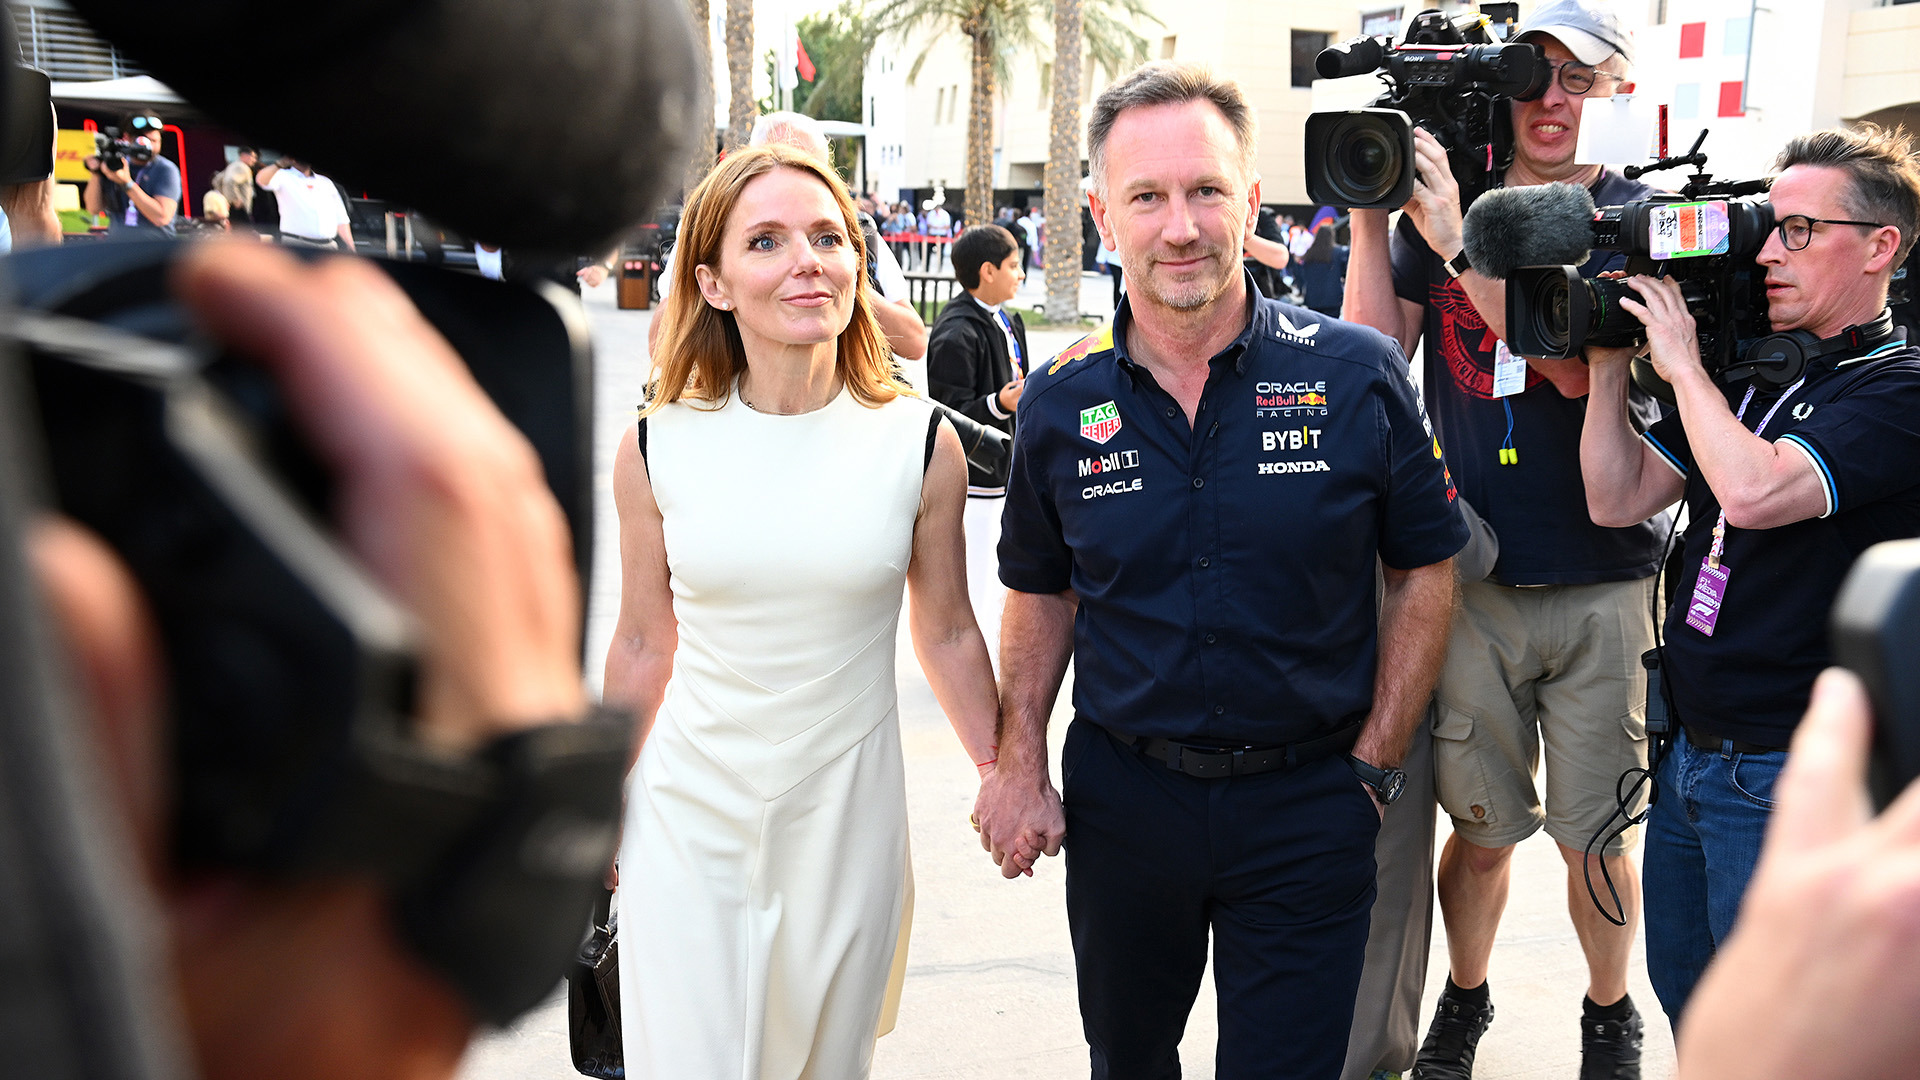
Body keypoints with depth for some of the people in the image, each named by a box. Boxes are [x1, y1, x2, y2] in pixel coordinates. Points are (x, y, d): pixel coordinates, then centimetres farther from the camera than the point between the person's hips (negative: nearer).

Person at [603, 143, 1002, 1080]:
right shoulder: (657, 449, -6)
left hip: (846, 810, 1)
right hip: (689, 814, 0)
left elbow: (947, 633, 5)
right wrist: (599, 804, 13)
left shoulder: (920, 443, -7)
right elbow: (643, 643, 6)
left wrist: (1002, 777, 9)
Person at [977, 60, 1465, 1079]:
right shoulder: (1060, 402, -2)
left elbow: (1424, 572, -1)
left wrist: (1372, 767, -5)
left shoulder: (1357, 375, -9)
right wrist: (1019, 765, 0)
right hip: (1120, 794, 3)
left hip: (1308, 807, -2)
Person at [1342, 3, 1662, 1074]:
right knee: (1481, 825, 9)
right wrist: (1368, 211, -9)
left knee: (1599, 836, 8)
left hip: (1606, 585, -1)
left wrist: (1456, 237, -21)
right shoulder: (1443, 200, 7)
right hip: (1471, 577, 1)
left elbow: (1579, 364, -16)